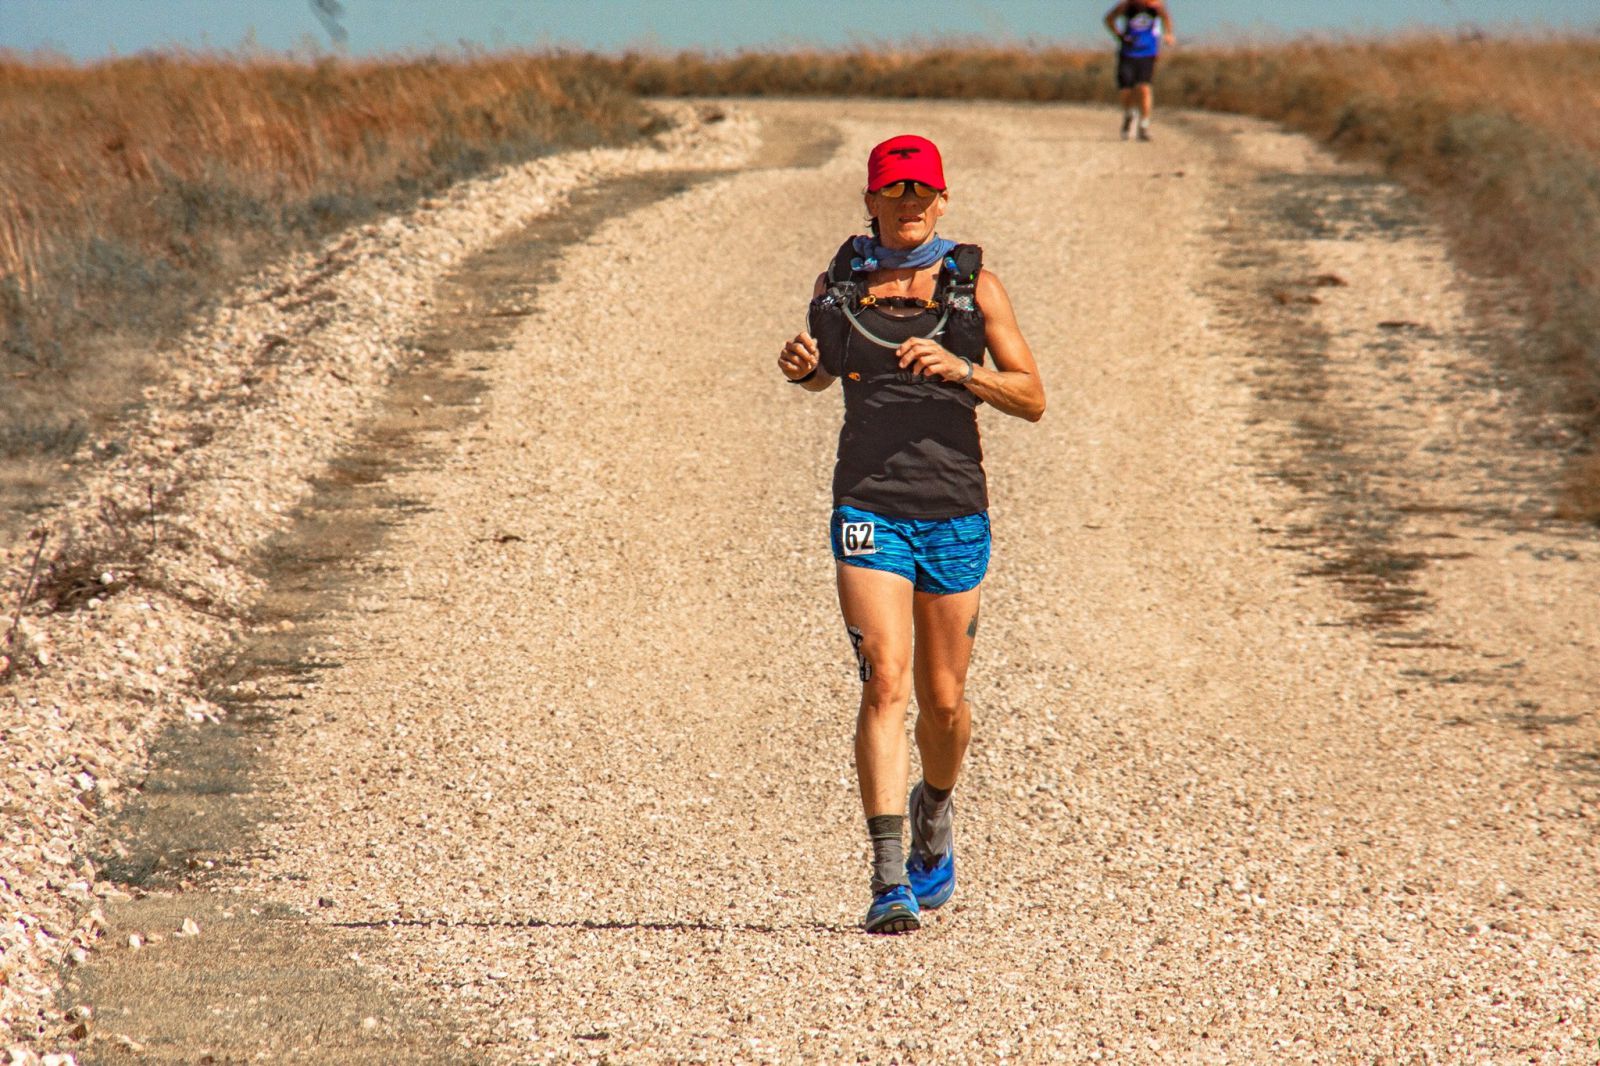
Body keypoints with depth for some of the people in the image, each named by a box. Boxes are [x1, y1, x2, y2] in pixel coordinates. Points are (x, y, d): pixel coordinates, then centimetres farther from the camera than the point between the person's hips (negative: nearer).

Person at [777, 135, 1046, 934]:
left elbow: (1033, 400, 1)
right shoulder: (839, 282, 6)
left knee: (943, 700, 11)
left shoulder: (973, 285, 2)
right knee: (884, 684, -16)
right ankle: (890, 881, -20)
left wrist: (961, 369, -16)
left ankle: (935, 813, 44)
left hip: (954, 515, 1)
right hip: (868, 512, -1)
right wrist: (799, 365, 1)